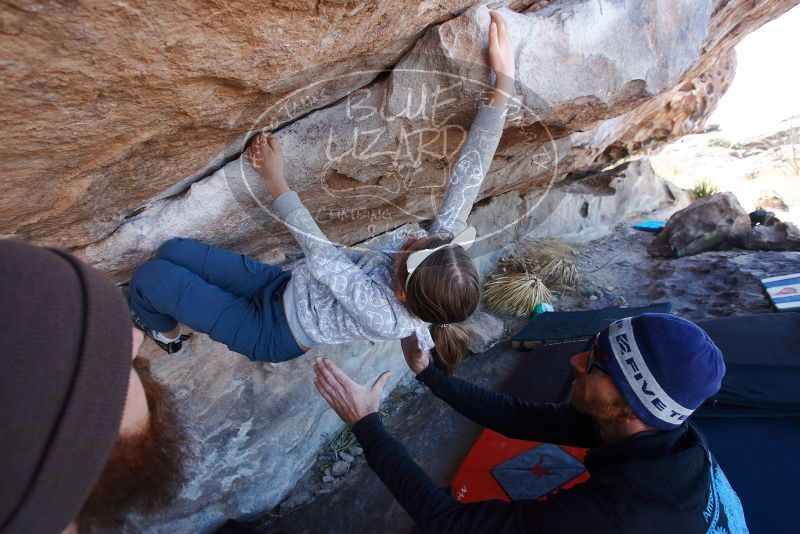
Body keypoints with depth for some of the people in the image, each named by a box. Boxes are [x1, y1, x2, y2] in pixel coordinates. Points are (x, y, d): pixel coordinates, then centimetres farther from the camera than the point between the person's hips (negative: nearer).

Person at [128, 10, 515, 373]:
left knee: (148, 277, -4)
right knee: (172, 250, 9)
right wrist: (504, 81, -30)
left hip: (269, 331, -6)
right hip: (287, 288, 6)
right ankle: (169, 307, 43)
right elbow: (468, 176, -27)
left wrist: (275, 181, -22)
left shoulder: (387, 317, -39)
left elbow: (320, 255, -32)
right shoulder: (441, 259, -24)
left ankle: (163, 333, 32)